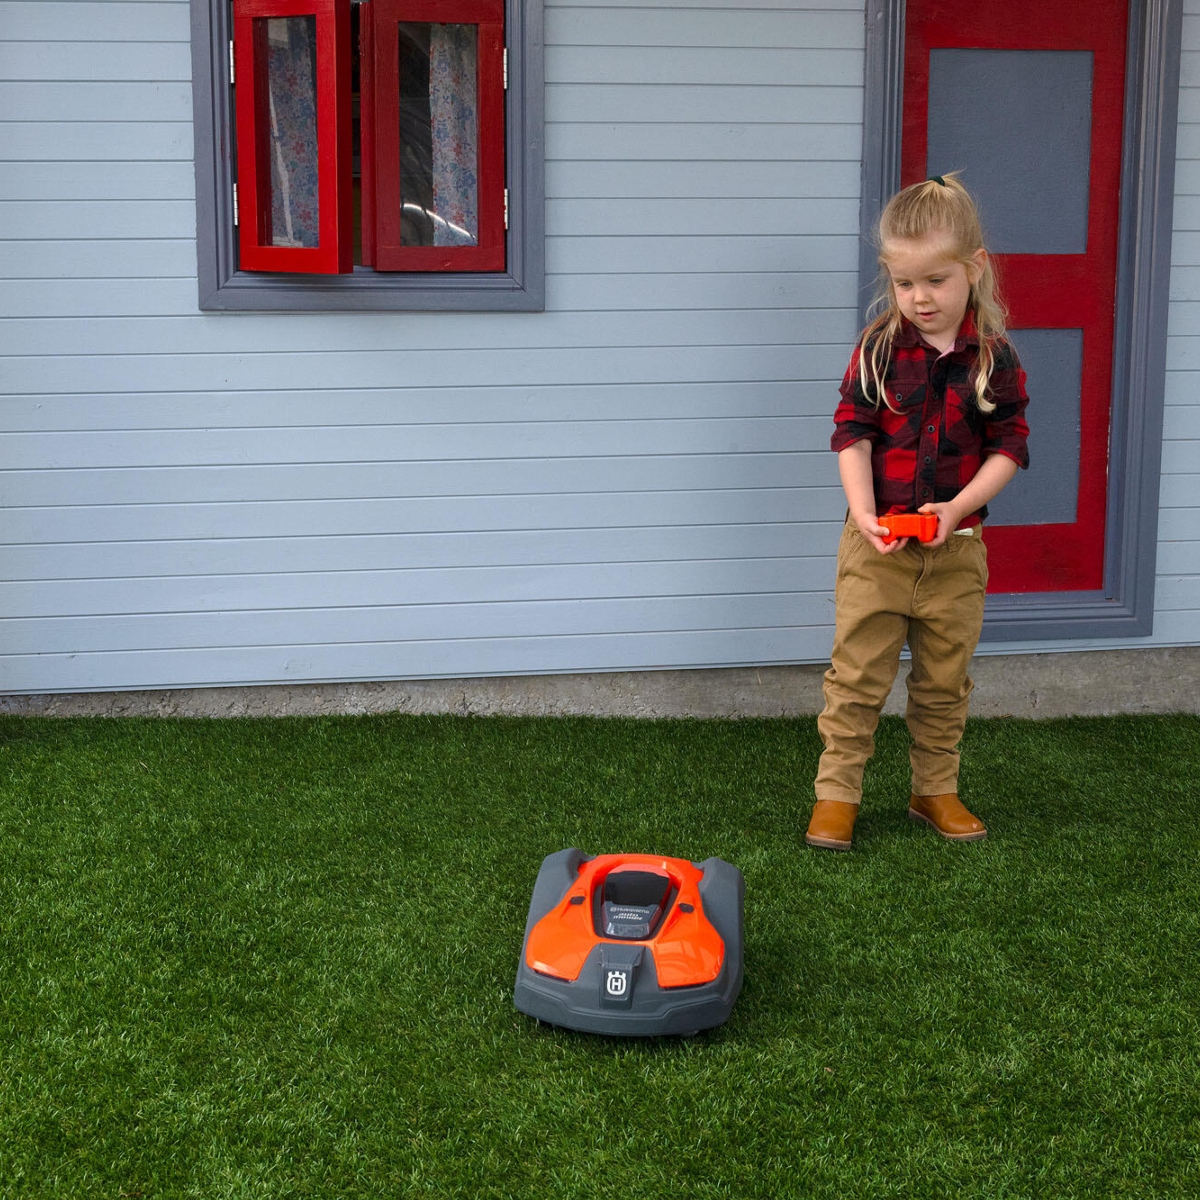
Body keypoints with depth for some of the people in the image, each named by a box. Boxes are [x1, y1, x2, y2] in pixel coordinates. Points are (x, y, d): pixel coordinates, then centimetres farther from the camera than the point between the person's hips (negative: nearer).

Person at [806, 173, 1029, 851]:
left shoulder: (994, 358, -3)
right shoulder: (879, 349, -4)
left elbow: (1009, 448, -2)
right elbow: (852, 436, -4)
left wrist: (957, 507, -16)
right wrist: (865, 517, -17)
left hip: (956, 548, 1)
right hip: (878, 543, -1)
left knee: (945, 680, 13)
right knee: (858, 674, 2)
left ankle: (936, 790, 28)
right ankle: (837, 795, 12)